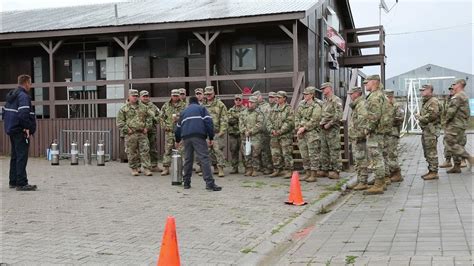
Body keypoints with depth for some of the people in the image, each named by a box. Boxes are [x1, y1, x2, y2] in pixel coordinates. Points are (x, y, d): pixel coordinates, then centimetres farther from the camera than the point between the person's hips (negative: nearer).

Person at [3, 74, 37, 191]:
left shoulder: (11, 95, 17)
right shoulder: (23, 96, -14)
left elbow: (4, 112, 20)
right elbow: (23, 114, -26)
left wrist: (9, 124, 18)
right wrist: (27, 127, -19)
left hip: (11, 130, 10)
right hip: (21, 132, -10)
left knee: (15, 156, 16)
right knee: (22, 156, -8)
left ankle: (13, 182, 22)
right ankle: (21, 183, -9)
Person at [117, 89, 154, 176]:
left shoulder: (143, 107, 12)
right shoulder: (123, 109, 3)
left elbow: (150, 117, 15)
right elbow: (120, 122, 0)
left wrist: (147, 127, 4)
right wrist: (127, 130, -8)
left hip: (142, 133, 2)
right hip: (131, 134, -2)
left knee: (145, 151, -2)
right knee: (132, 152, 3)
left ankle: (146, 169, 0)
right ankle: (134, 169, 13)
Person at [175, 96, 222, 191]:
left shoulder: (184, 112, 29)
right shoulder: (201, 108, 16)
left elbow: (178, 127, 36)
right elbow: (208, 122, 1)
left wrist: (178, 140, 50)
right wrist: (211, 137, 1)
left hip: (186, 137, 4)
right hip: (199, 136, -4)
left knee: (188, 159, 14)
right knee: (204, 158, -9)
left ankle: (186, 183, 18)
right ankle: (210, 183, -18)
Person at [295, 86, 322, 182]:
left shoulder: (316, 107, -6)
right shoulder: (301, 105, 15)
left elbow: (314, 121, -14)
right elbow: (297, 117, 12)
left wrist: (304, 128, -16)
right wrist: (298, 128, -2)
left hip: (311, 132, -7)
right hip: (301, 134, 7)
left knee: (313, 154, -6)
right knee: (304, 154, 10)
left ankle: (313, 175, -3)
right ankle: (308, 173, 19)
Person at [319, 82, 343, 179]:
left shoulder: (336, 100, -8)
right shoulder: (324, 102, 19)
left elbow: (339, 115, -18)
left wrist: (329, 124, -17)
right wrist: (320, 122, 8)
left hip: (332, 129, -9)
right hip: (324, 129, 9)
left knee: (334, 150, -6)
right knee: (324, 150, 11)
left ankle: (335, 171, -4)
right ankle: (325, 169, 18)